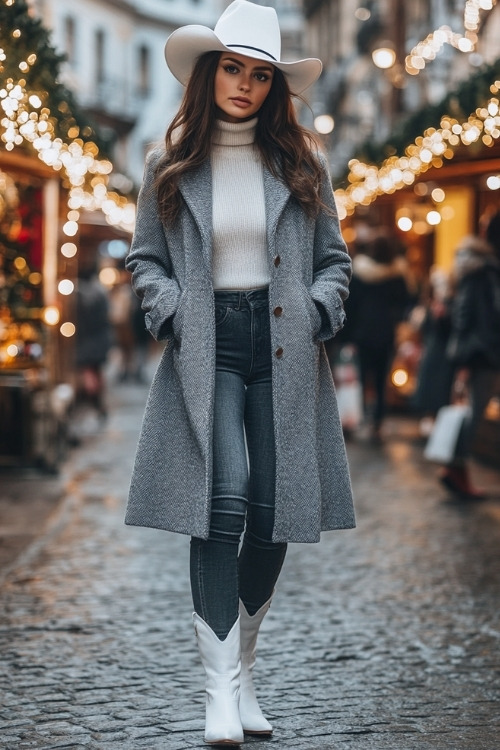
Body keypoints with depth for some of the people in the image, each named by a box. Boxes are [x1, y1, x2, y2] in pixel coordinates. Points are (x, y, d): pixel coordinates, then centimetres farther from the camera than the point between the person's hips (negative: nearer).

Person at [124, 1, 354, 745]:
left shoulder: (300, 163, 9)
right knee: (222, 504, -17)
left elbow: (334, 258, 15)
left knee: (274, 514, 2)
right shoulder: (171, 165, 7)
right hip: (207, 352, -2)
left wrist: (317, 314, -2)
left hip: (284, 355, 2)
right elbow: (145, 259, 12)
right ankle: (222, 689, -14)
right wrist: (174, 314, -4)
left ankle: (241, 662, 23)